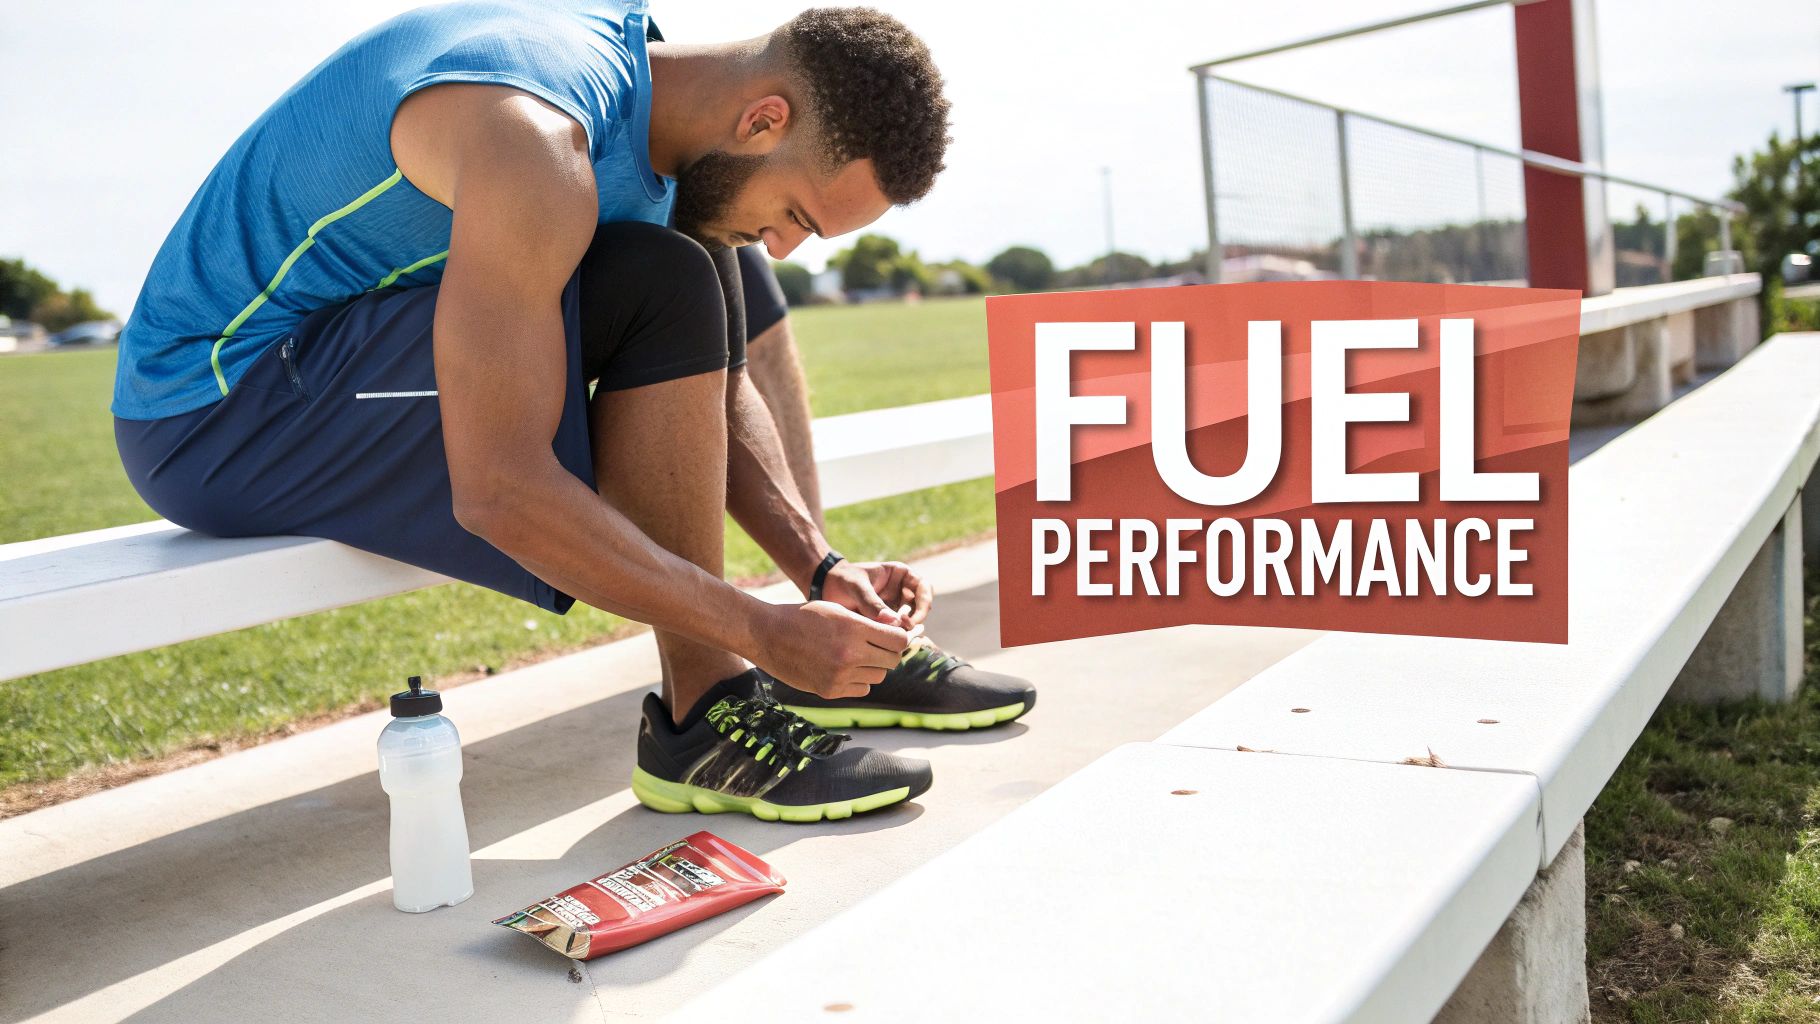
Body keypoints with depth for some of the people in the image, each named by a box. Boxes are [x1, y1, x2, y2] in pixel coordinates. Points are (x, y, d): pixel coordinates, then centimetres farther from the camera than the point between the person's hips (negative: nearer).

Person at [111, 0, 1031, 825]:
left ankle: (856, 653, 4)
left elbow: (711, 381, 7)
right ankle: (703, 718, -15)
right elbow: (500, 494, -34)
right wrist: (766, 631, -27)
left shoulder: (645, 74, 0)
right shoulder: (535, 140, -30)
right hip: (215, 409, -9)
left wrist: (820, 569, -5)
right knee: (668, 290, -25)